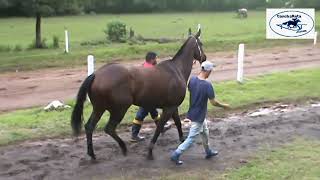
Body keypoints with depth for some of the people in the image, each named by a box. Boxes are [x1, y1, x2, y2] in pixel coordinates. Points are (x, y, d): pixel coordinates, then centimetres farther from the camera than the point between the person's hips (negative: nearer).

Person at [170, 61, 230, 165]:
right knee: (191, 139, 3)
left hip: (192, 112, 8)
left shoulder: (192, 79, -7)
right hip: (199, 116, -8)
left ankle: (208, 152, 42)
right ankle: (176, 155, 5)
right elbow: (213, 102, -20)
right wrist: (224, 106, -3)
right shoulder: (207, 85, -26)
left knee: (205, 132, 26)